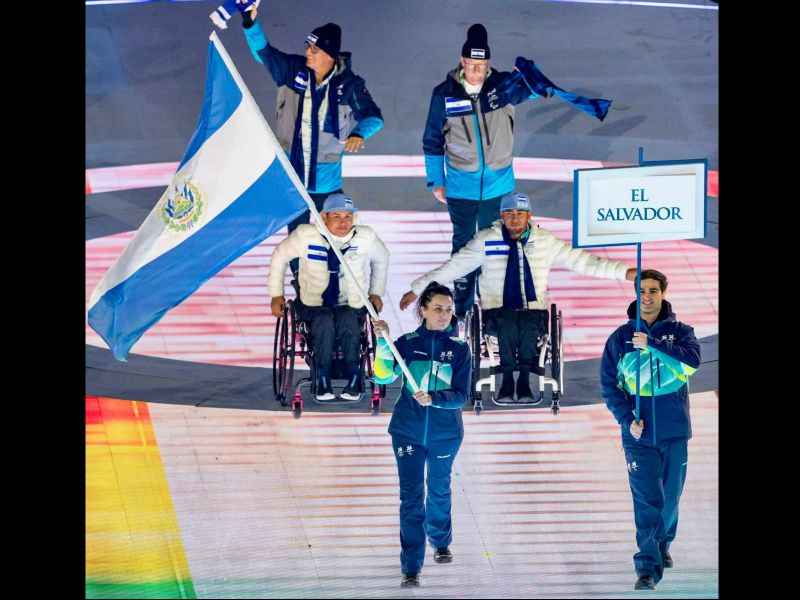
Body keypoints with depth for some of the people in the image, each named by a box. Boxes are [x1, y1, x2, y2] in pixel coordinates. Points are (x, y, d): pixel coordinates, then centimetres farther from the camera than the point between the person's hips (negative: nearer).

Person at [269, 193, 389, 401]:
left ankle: (353, 382, -25)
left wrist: (376, 293, 17)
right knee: (324, 322, -36)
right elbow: (280, 255, 9)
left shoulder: (366, 237, -3)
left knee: (349, 321, -35)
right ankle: (323, 382, -26)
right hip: (314, 305, -1)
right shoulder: (305, 235, -8)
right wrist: (276, 294, 9)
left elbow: (381, 259, 20)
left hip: (352, 306, 1)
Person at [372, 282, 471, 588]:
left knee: (439, 490, 19)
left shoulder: (459, 349, -3)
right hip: (408, 431, -1)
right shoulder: (407, 343, -4)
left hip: (445, 433, 1)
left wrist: (433, 399, -26)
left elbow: (461, 396, -8)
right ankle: (411, 567, -8)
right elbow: (383, 376, -15)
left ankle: (441, 542, 45)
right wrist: (383, 342, -27)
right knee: (411, 497, -6)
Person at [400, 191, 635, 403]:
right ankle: (507, 380, -24)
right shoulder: (486, 241, 3)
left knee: (529, 325, -34)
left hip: (534, 310, 1)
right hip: (497, 310, -1)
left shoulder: (545, 241, 8)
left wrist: (624, 272, 3)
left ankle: (524, 379, -21)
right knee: (508, 323, -35)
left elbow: (580, 260, 9)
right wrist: (417, 289, 2)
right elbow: (453, 267, 6)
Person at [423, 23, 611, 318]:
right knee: (463, 247, 8)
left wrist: (540, 85, -52)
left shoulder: (502, 86, -8)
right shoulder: (445, 94, -8)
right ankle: (462, 310, 19)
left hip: (498, 187, 1)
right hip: (461, 189, -1)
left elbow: (525, 87, -29)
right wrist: (436, 181, 4)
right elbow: (433, 141, 2)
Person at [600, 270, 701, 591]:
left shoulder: (679, 331, 2)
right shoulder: (620, 338, 3)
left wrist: (652, 344, -25)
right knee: (647, 499, -9)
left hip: (674, 431, 1)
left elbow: (691, 360, -19)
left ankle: (662, 544, 37)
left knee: (671, 495, 12)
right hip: (638, 433, -1)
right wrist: (627, 420, -10)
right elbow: (609, 385, 3)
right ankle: (648, 566, -10)